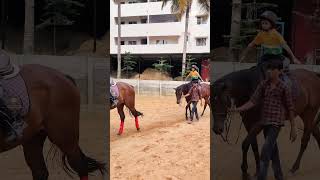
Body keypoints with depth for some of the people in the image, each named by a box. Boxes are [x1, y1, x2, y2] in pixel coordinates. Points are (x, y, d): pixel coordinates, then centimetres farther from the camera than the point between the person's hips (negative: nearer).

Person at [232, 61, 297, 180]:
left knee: (266, 150, -14)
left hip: (276, 122, -5)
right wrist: (239, 109, -17)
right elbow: (253, 101, -1)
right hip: (264, 121, 5)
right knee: (273, 150, 15)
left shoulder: (284, 88, -7)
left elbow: (290, 109, -2)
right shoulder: (263, 85, 4)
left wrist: (293, 129, -1)